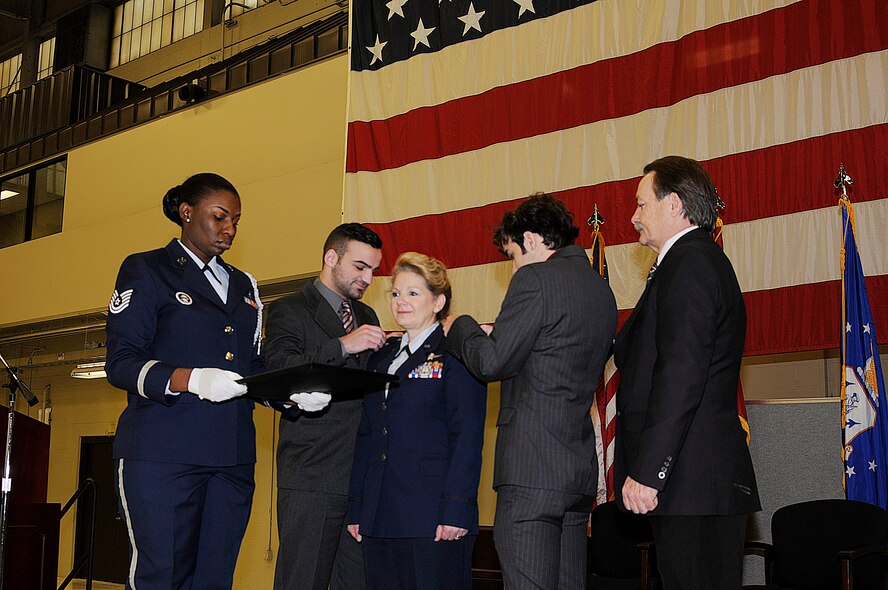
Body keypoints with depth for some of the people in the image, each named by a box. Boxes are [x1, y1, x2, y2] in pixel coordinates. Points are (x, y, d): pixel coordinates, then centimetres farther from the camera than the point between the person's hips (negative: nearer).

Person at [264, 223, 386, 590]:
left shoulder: (367, 317, 21)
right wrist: (343, 346, -23)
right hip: (312, 477, -5)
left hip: (364, 477, 6)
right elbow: (278, 370, -17)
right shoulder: (289, 311, 1)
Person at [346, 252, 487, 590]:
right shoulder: (382, 357, 18)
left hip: (432, 519, -6)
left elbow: (468, 435, -9)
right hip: (380, 517, 6)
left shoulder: (454, 354, -2)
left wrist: (456, 509, -17)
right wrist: (356, 508, 14)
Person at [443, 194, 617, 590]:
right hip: (580, 469, 9)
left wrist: (460, 328, 7)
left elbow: (492, 363, -12)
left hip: (531, 468, -9)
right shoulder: (602, 290, 18)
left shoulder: (536, 278, -9)